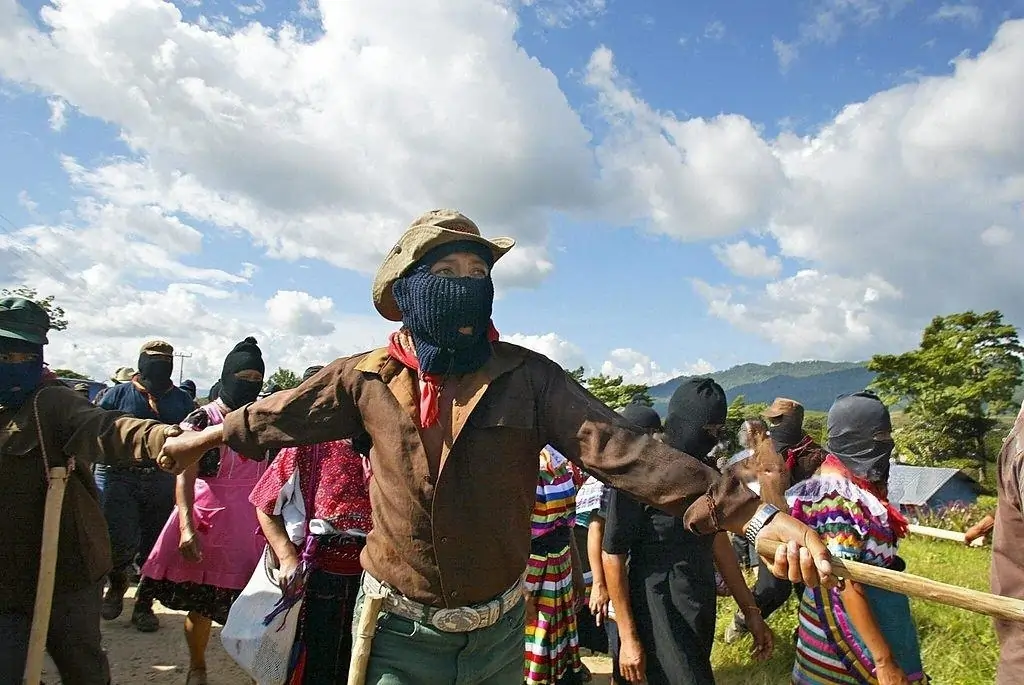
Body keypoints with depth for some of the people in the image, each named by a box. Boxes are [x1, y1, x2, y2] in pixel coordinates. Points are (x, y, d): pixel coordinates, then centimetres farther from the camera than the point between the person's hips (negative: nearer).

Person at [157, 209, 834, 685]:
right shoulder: (369, 379, -9)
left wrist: (758, 515, -30)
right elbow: (281, 414, 8)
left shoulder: (527, 378, -13)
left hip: (498, 629, 1)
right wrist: (205, 437, 24)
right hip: (401, 630, 0)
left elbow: (624, 449, -22)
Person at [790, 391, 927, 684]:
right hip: (850, 625, -9)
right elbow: (845, 582, -26)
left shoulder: (861, 487, 4)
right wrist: (883, 660, -26)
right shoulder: (839, 498, -23)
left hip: (877, 614, 9)